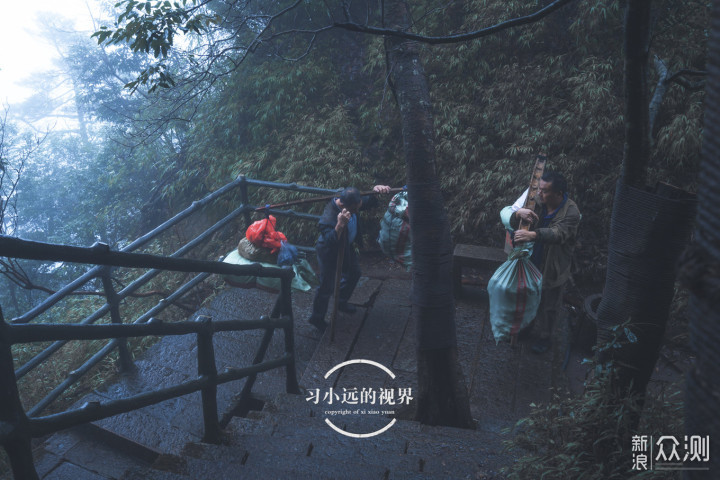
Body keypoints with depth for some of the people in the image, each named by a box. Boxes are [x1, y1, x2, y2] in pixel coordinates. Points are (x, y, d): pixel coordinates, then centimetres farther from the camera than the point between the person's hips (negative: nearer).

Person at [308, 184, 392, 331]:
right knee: (327, 287, 1)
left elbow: (371, 201, -4)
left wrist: (376, 189, -26)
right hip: (329, 253, -8)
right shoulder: (328, 219, -41)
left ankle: (341, 302, 50)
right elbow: (330, 242, -46)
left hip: (347, 247, 8)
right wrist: (340, 225, -59)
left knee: (353, 273, 26)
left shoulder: (353, 202, -18)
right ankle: (317, 318, 24)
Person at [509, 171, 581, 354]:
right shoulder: (537, 202, -10)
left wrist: (532, 234, -57)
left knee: (548, 306, 14)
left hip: (553, 269, -4)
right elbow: (513, 224, -9)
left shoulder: (571, 212, -24)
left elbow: (559, 234, -40)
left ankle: (544, 337, 37)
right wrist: (518, 213, -33)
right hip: (531, 263, 5)